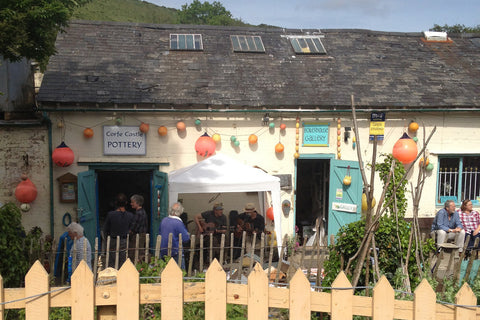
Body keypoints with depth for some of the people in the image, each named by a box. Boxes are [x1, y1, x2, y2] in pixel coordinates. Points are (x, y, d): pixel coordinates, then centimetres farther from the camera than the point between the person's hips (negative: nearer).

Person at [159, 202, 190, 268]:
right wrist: (188, 234, 5)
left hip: (163, 250, 7)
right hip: (175, 252, -7)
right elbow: (185, 238, -15)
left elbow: (159, 233, 17)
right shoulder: (178, 223, -18)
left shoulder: (164, 220, 3)